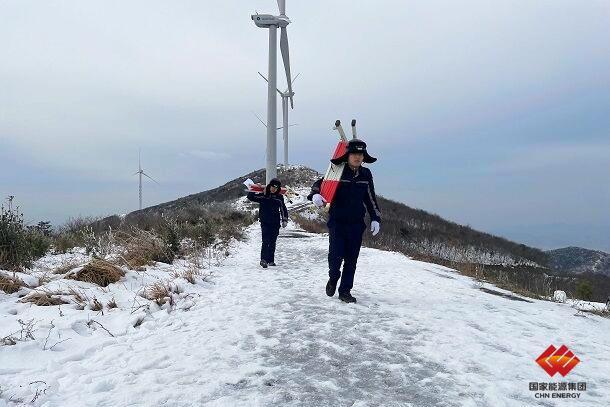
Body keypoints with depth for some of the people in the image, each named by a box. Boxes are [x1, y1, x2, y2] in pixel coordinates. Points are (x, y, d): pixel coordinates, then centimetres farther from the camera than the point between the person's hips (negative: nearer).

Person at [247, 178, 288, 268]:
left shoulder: (279, 198, 6)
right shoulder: (262, 196, -1)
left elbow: (283, 209, 15)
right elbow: (250, 197, 2)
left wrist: (285, 220, 9)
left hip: (275, 223, 3)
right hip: (265, 223, -3)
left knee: (272, 242, 9)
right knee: (266, 241, -15)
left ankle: (271, 260, 19)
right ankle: (263, 259, -19)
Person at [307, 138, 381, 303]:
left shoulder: (366, 174, 6)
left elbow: (370, 198, 15)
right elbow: (319, 183, -2)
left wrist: (375, 218, 9)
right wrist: (315, 195, -24)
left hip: (356, 223, 3)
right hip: (337, 221, -3)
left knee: (351, 259, 6)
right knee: (336, 255, -8)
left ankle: (345, 291, 19)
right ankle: (333, 278, 24)